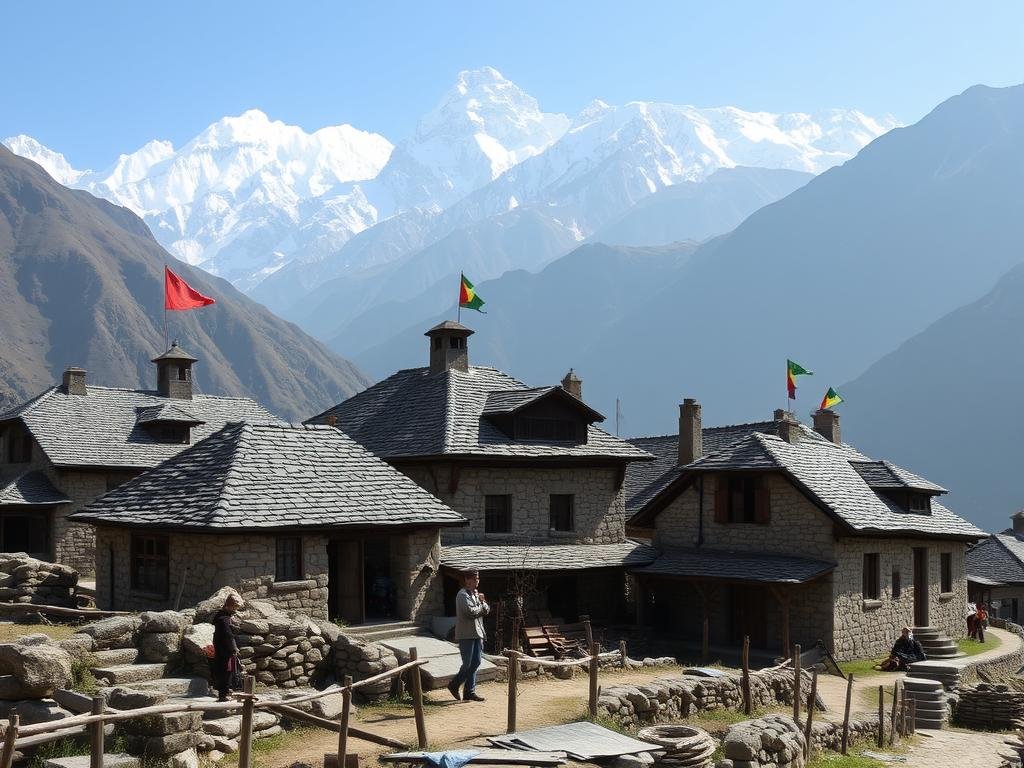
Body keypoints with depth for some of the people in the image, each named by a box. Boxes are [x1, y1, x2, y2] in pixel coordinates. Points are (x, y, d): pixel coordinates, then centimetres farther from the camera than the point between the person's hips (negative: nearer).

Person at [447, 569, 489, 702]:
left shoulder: (476, 594, 18)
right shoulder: (463, 595, -11)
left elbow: (487, 610, 12)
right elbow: (471, 611, -22)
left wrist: (483, 602, -8)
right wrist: (481, 607, -4)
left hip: (477, 633, 9)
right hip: (466, 635, -9)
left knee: (476, 663, 7)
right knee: (468, 665, -7)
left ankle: (470, 692, 12)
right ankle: (454, 685, 12)